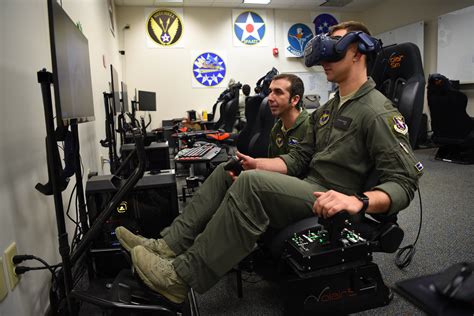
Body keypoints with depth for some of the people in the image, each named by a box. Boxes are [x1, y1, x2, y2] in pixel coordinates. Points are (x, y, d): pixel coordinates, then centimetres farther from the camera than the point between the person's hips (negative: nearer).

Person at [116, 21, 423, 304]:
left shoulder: (379, 112, -11)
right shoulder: (327, 109, 17)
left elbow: (405, 182, -17)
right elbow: (299, 158, 14)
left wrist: (359, 201, -36)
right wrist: (258, 163, -2)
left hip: (331, 207, -9)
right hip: (307, 188, 9)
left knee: (252, 183, -30)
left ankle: (181, 278, -21)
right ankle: (169, 246, -5)